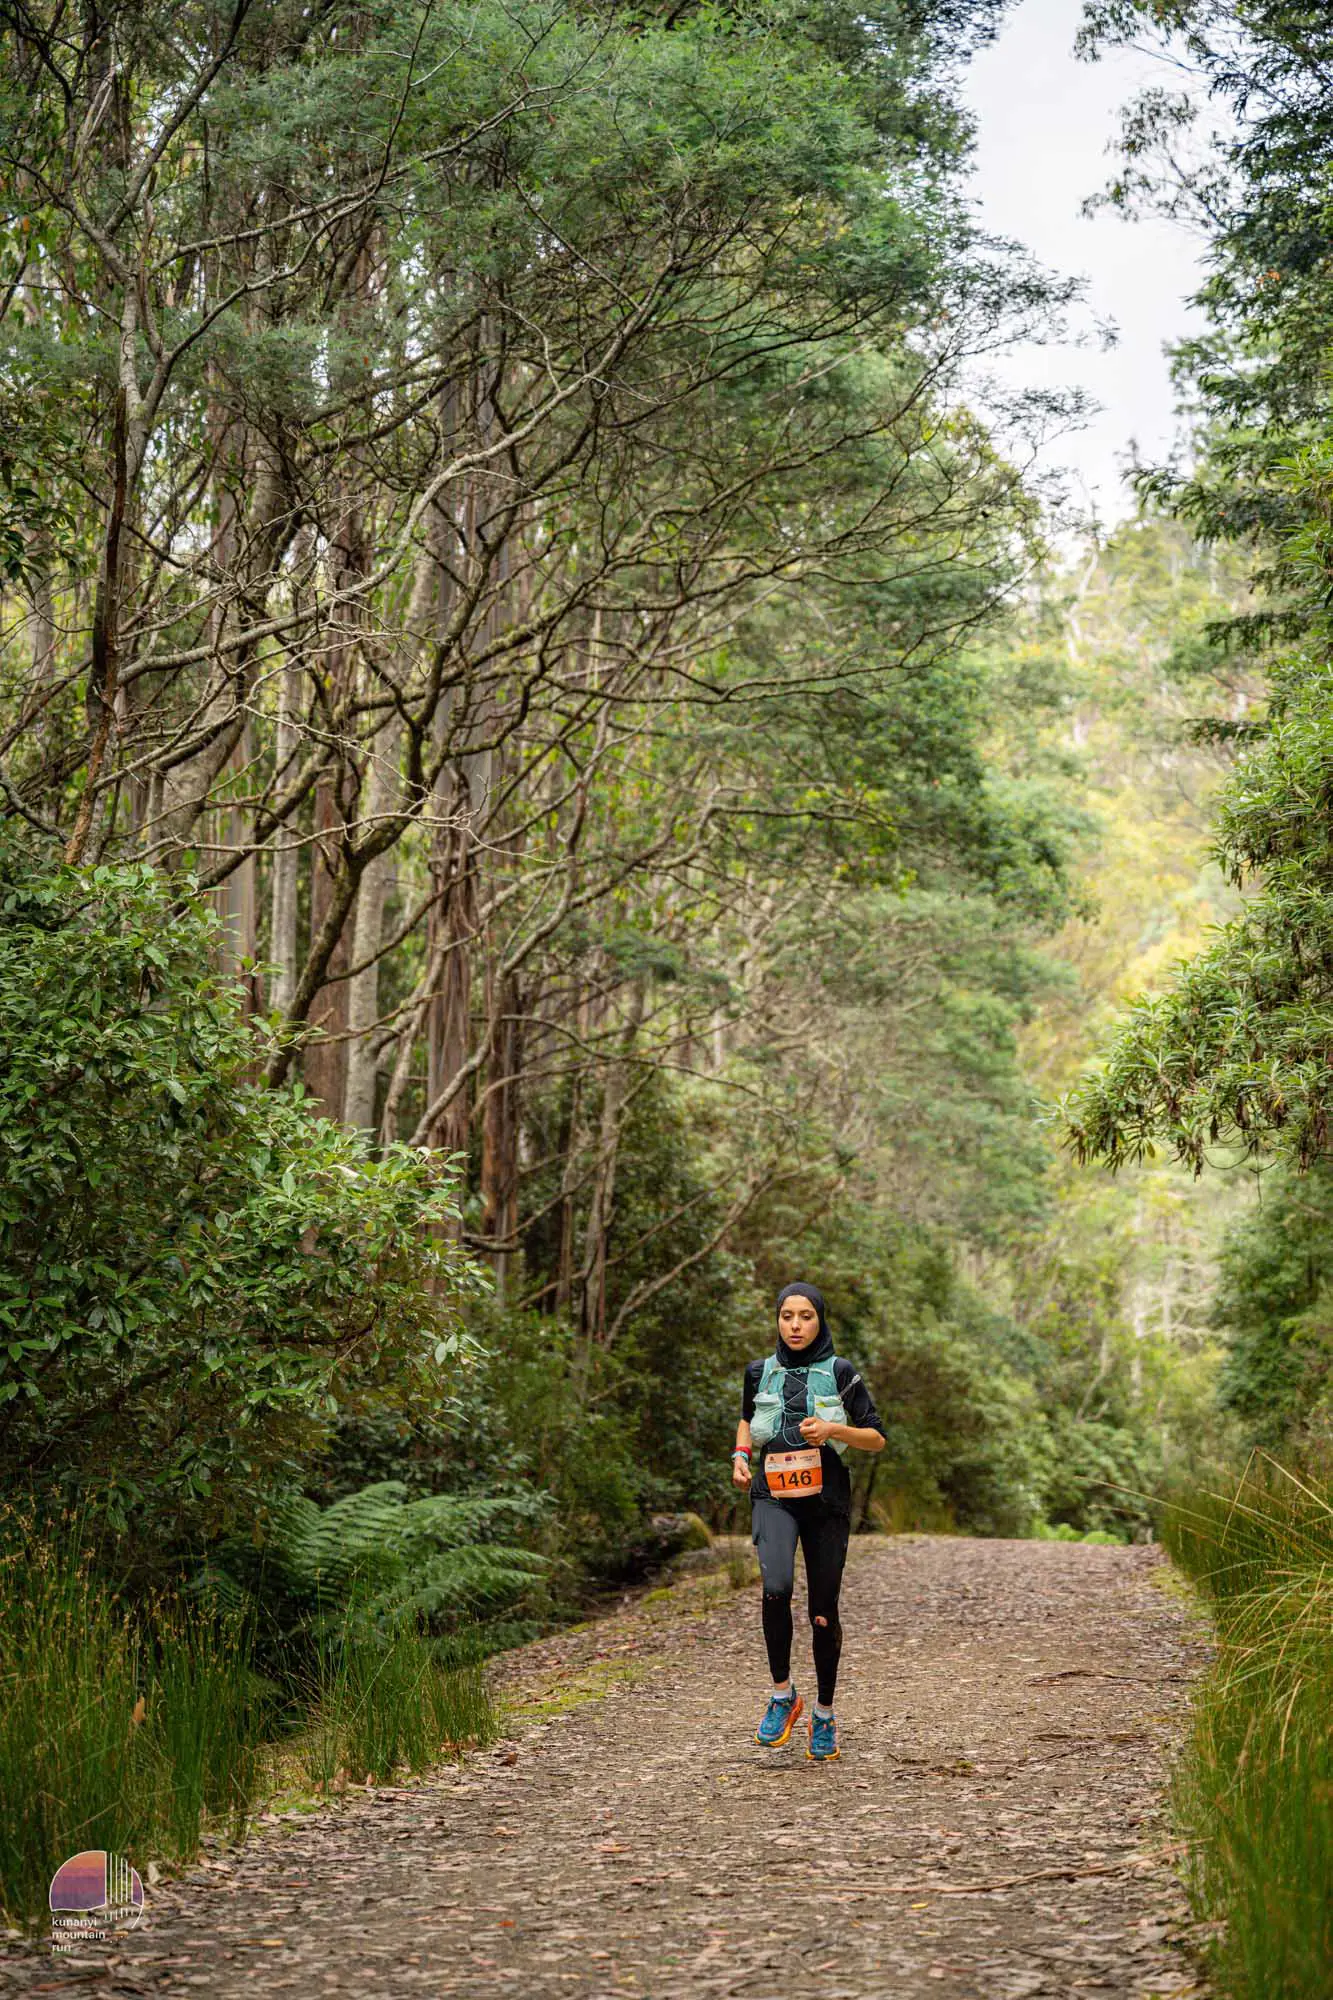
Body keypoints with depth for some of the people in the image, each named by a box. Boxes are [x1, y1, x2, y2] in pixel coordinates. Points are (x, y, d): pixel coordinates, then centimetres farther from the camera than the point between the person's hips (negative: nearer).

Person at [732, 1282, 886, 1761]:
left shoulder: (839, 1373, 1)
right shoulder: (760, 1372, 8)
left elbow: (877, 1438, 4)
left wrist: (832, 1429, -13)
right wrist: (741, 1455, 9)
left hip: (826, 1500, 0)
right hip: (773, 1496, 1)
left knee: (823, 1610, 3)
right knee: (776, 1587, -26)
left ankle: (824, 1715, 23)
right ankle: (782, 1695, -6)